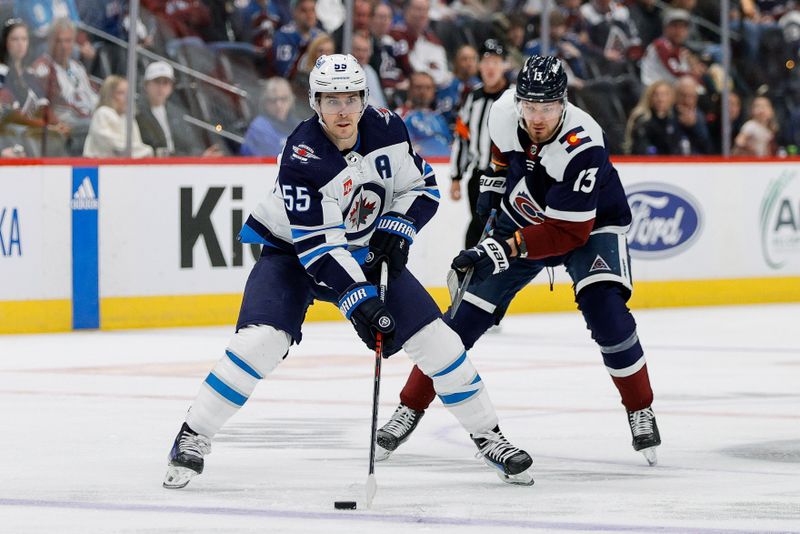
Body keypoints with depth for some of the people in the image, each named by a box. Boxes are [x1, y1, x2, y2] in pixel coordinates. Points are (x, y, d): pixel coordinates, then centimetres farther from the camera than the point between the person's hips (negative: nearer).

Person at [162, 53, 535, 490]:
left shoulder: (386, 130, -14)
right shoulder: (302, 156, -29)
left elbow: (421, 186, 2)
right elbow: (315, 245, -31)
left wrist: (396, 229, -16)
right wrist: (358, 299, -37)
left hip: (364, 252, 4)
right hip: (293, 251, -4)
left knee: (435, 338, -2)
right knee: (261, 340, -26)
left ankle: (488, 436, 15)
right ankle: (193, 436, -11)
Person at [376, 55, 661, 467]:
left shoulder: (582, 147, -36)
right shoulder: (504, 112, -20)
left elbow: (569, 233, -35)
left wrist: (505, 248, -40)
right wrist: (491, 187, 10)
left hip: (590, 223, -4)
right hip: (521, 218, 4)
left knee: (605, 311, -26)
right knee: (468, 314, -3)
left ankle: (641, 411, -5)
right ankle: (410, 409, 9)